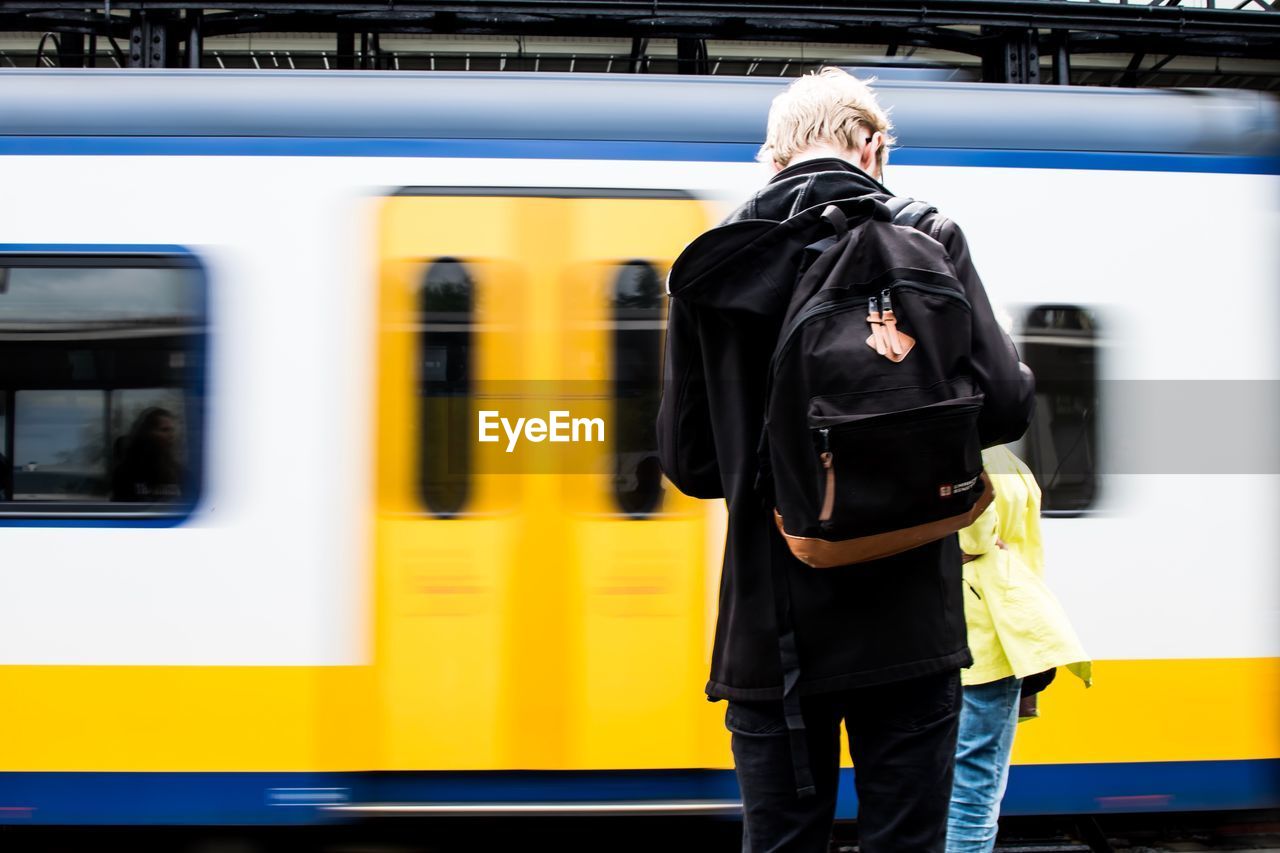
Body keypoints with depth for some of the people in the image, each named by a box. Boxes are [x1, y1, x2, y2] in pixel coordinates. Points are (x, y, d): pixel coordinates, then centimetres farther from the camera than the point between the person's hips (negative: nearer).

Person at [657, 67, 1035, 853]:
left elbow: (687, 460, 6)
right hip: (905, 621, -2)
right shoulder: (922, 239, -4)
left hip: (771, 631, 2)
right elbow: (1001, 404, -9)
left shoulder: (710, 265, 3)